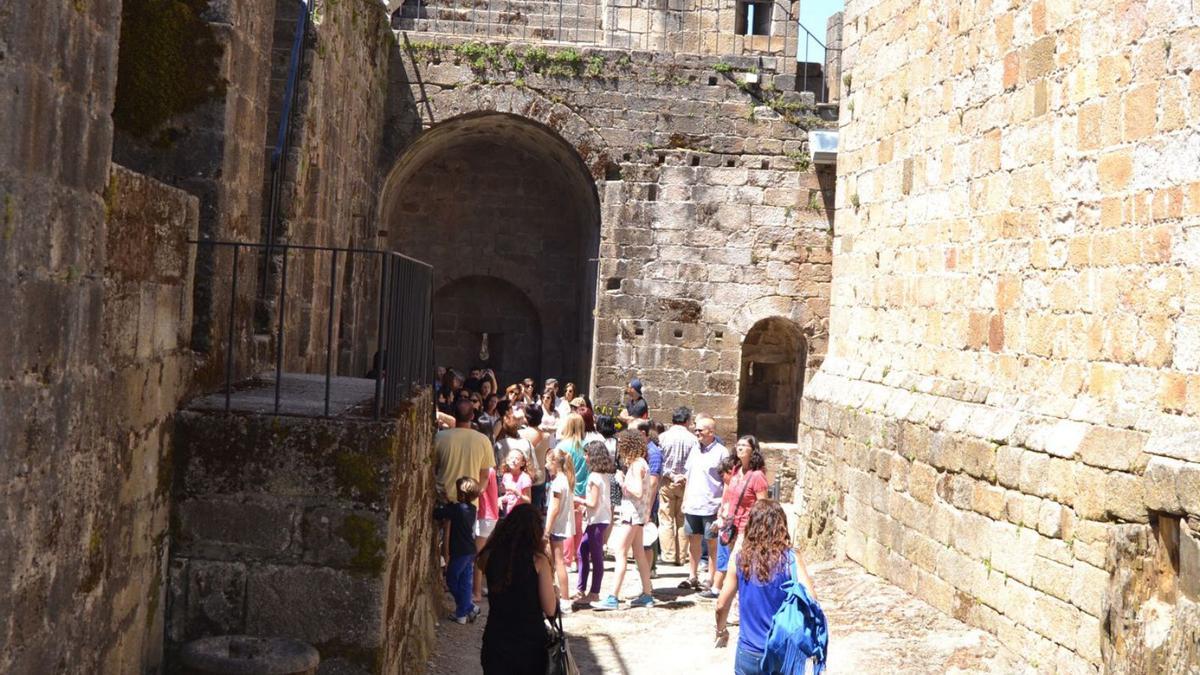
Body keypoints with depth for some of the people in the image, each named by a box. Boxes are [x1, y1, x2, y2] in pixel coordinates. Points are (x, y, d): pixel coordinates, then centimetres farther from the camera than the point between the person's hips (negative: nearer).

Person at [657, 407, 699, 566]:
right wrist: (685, 477, -3)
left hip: (666, 482, -1)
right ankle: (681, 556, 11)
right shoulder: (692, 439, -4)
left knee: (666, 520, 4)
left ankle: (668, 555, 0)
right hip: (686, 483, 1)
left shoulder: (663, 437, -4)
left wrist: (670, 476, -5)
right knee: (683, 521, 9)